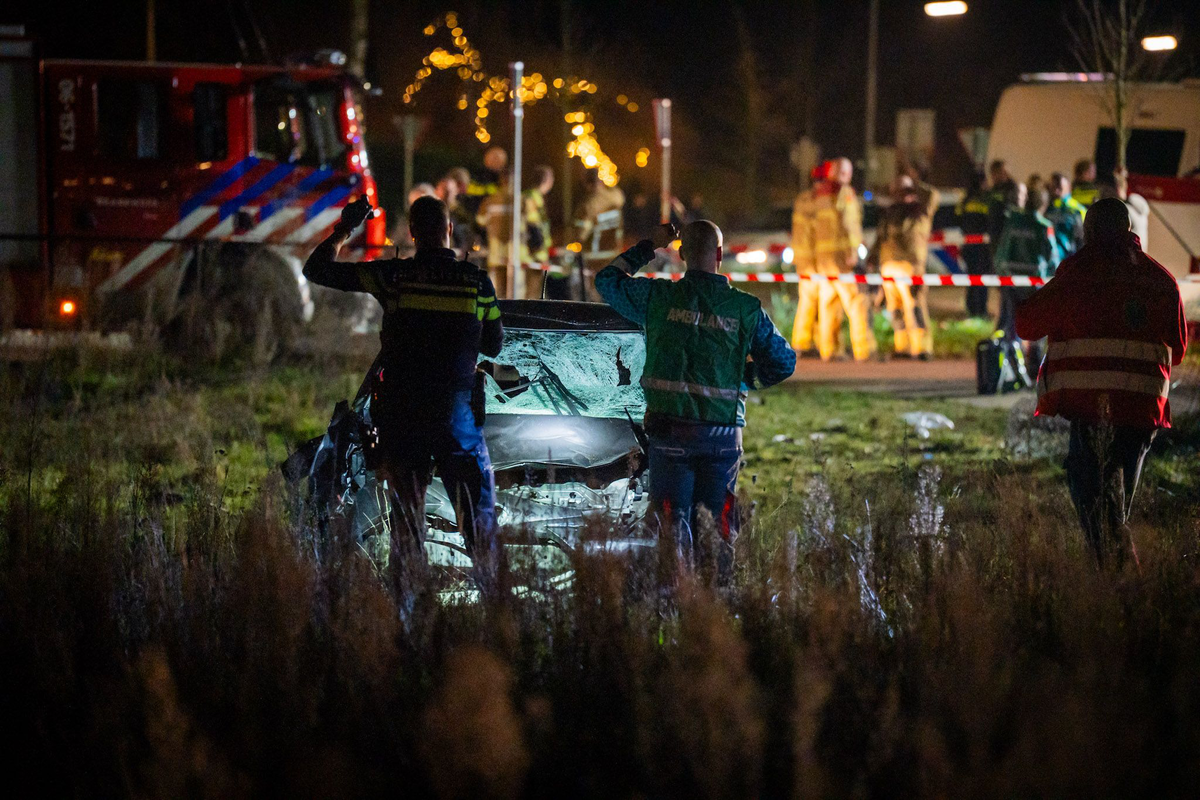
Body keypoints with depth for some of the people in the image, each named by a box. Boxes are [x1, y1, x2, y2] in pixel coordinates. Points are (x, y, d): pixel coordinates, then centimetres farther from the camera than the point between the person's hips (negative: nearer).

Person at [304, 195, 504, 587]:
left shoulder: (393, 277, -6)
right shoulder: (477, 282, -2)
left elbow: (316, 269, 0)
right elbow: (494, 345, 11)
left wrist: (344, 227, 13)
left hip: (402, 415, 0)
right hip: (458, 416, 0)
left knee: (407, 516, 8)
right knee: (478, 513, 8)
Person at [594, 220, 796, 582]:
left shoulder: (659, 297, -4)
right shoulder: (746, 309, -2)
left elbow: (607, 280, 13)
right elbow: (784, 362, 8)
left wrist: (649, 246, 20)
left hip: (670, 430, -1)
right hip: (724, 434, 1)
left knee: (674, 519, 4)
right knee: (721, 521, 9)